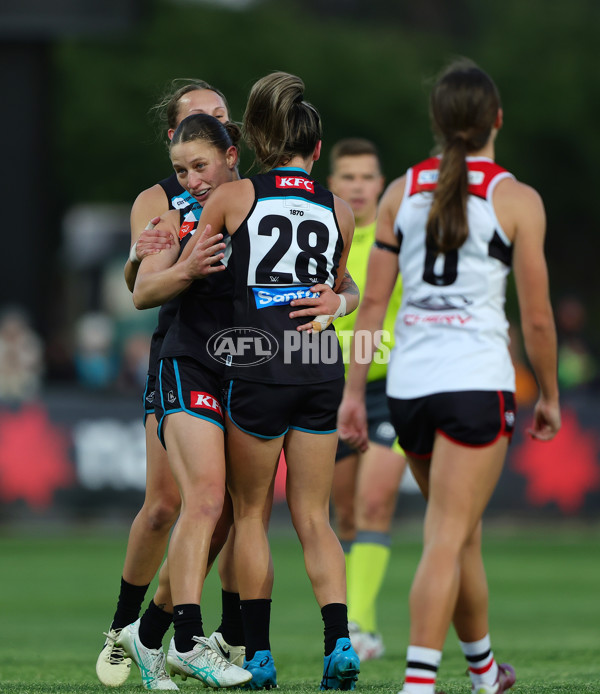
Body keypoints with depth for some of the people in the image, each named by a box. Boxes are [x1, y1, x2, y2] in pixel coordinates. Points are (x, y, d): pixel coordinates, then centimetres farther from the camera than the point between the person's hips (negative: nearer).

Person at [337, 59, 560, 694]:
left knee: (462, 531, 20)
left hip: (407, 381, 5)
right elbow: (536, 317, -2)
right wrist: (548, 395, 11)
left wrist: (353, 392, 9)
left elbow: (371, 303, 5)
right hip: (477, 380, -5)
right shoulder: (517, 200, -3)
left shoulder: (401, 192, 7)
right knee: (447, 542, -7)